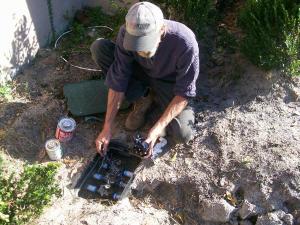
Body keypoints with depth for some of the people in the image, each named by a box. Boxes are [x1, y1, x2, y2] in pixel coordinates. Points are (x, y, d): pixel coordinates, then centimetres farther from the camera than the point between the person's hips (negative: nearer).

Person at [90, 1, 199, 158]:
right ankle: (142, 99, -4)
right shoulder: (127, 32, -28)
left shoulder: (185, 43, -37)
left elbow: (184, 93, -27)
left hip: (168, 82, -2)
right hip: (141, 72, 3)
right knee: (99, 47, -21)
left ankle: (156, 100, 6)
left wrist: (157, 128, -34)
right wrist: (107, 128, -23)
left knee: (183, 134, -27)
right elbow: (118, 80, -23)